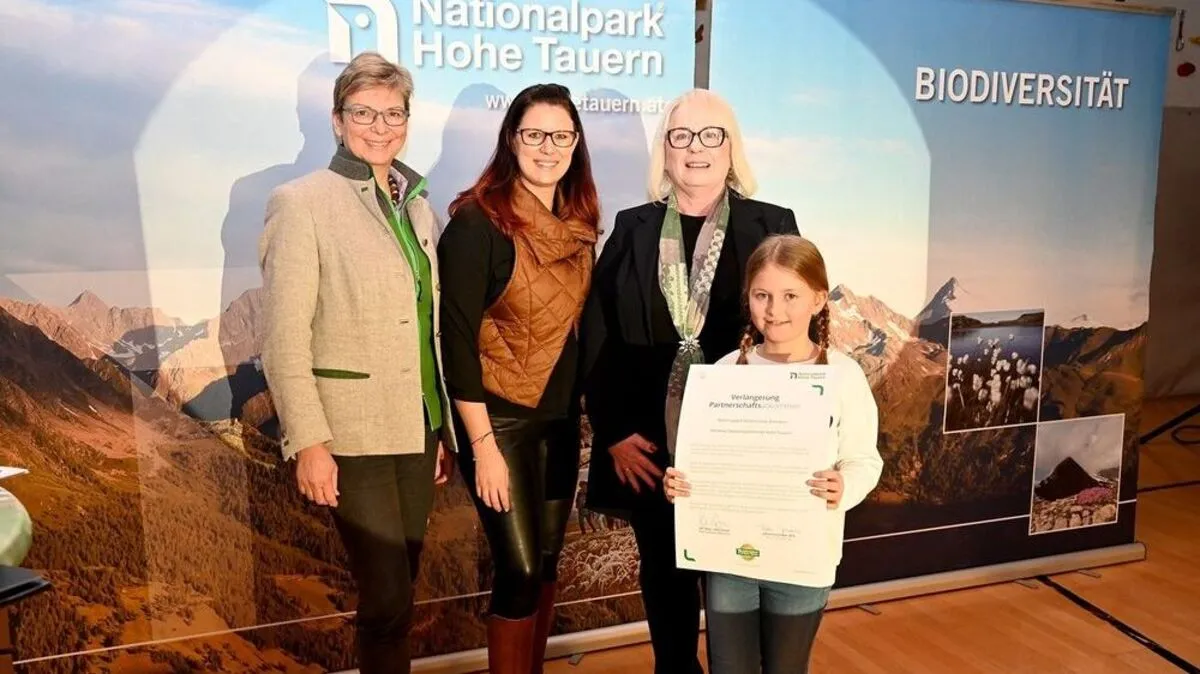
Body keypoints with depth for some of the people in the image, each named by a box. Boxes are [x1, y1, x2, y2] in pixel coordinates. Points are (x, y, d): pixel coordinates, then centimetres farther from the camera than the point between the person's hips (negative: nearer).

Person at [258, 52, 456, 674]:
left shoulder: (416, 203, 11)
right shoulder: (302, 202, -7)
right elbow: (284, 337, -11)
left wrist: (445, 427, 12)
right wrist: (309, 442, -16)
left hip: (418, 427, 6)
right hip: (352, 432, -6)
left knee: (398, 589, 15)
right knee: (388, 599, -2)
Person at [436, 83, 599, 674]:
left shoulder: (579, 222, 5)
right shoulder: (478, 220, -14)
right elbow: (457, 337, -16)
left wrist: (588, 414, 10)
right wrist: (483, 445, -17)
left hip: (562, 416, 6)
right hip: (500, 418, -6)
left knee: (547, 559, 14)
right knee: (519, 568, -2)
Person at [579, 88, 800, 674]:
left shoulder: (773, 227, 1)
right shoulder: (633, 229, 5)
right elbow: (597, 337, 1)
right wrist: (613, 430, -6)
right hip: (649, 442, 2)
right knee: (664, 574, 15)